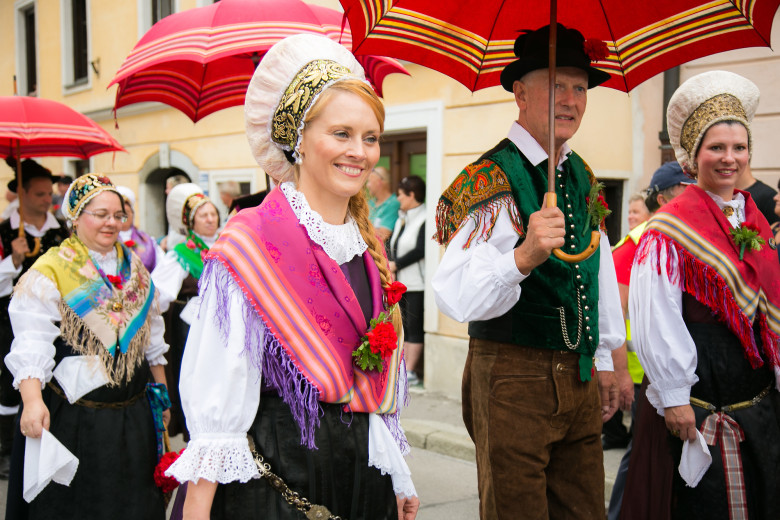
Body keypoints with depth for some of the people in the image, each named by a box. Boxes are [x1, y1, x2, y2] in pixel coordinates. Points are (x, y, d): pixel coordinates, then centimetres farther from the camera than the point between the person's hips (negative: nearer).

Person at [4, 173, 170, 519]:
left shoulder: (134, 266, 11)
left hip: (133, 413, 6)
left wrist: (161, 392, 19)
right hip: (75, 416, -5)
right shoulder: (50, 270, -8)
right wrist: (33, 401, -28)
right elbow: (31, 343, -16)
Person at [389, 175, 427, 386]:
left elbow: (420, 250, -19)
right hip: (400, 282, 9)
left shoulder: (425, 220, -12)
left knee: (414, 326, -5)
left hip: (417, 284, -9)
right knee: (403, 326, 10)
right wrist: (390, 269, 0)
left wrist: (396, 265, -12)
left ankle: (411, 372, -2)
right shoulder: (401, 219, 16)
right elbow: (393, 245, 18)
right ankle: (404, 368, 15)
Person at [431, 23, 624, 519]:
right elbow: (456, 297, -25)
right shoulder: (490, 180, -15)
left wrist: (604, 358, 21)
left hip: (580, 375, 7)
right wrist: (522, 257, -41)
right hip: (512, 374, -7)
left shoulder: (584, 178, 10)